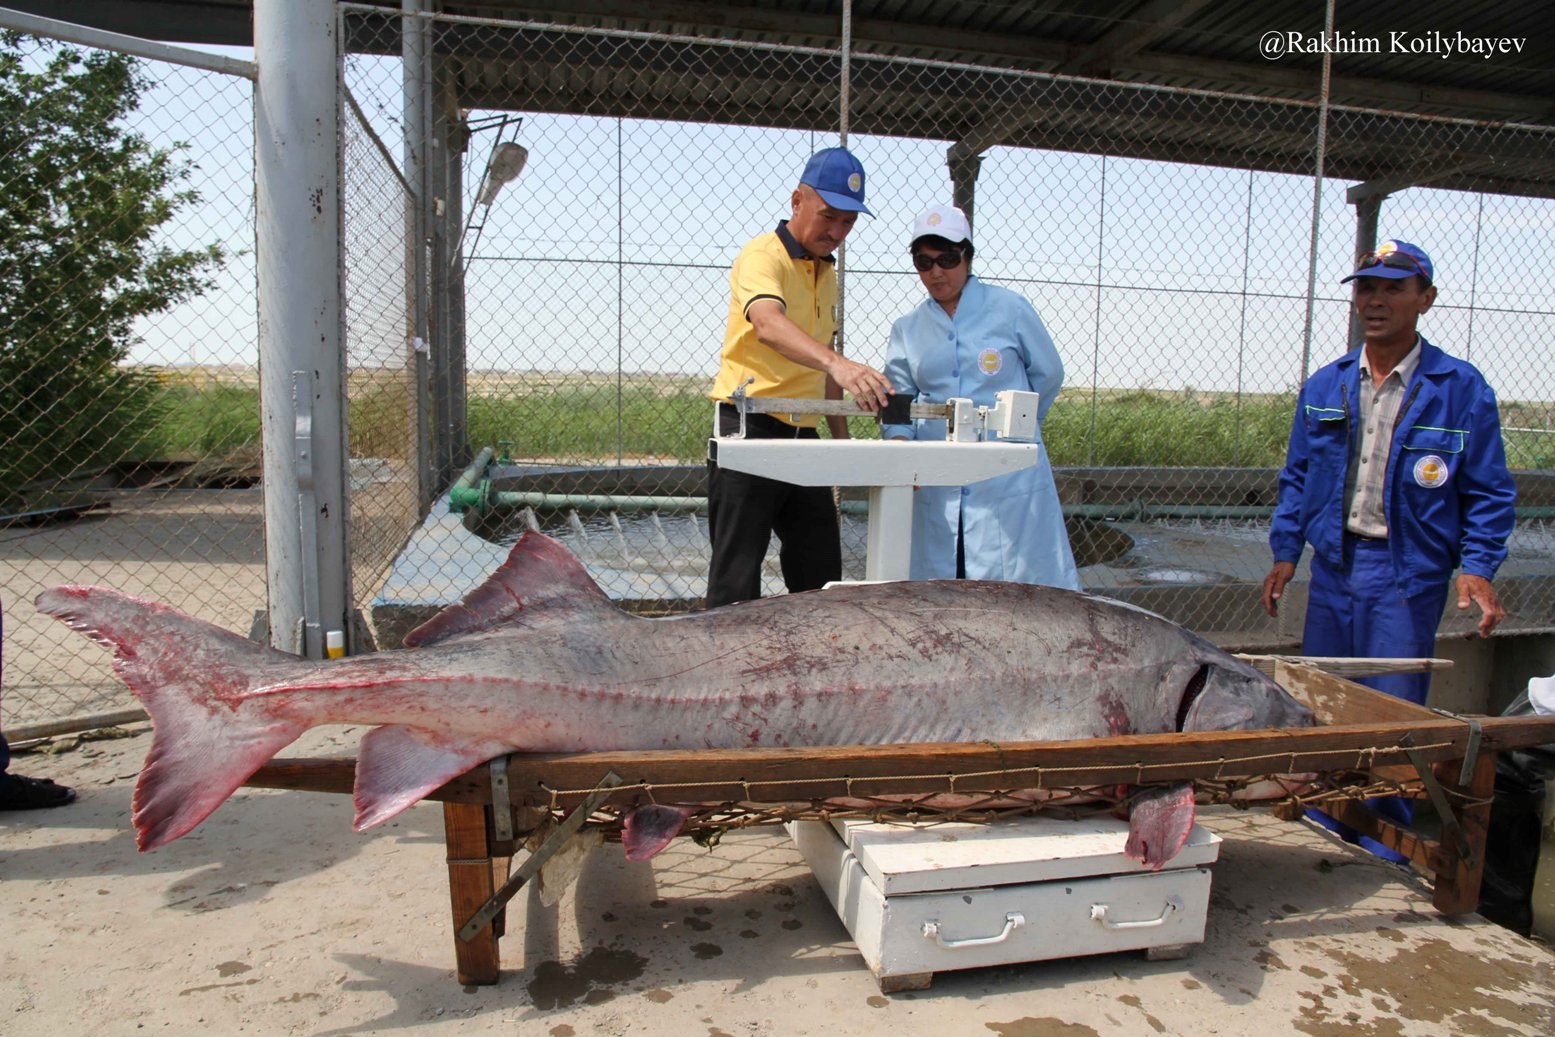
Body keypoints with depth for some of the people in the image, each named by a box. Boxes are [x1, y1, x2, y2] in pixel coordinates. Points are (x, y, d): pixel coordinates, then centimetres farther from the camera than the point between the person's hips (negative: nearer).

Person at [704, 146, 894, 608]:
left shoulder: (826, 272, 17)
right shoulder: (763, 255, -10)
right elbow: (768, 323, -32)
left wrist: (841, 432, 19)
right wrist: (837, 363, -48)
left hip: (802, 435, 8)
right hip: (748, 429, -8)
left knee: (821, 574, 11)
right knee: (737, 577, -4)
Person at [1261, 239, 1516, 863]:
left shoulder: (1460, 389, -4)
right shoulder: (1324, 387, 7)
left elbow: (1488, 492, -1)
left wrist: (1477, 566, -13)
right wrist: (1284, 552, 7)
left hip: (1409, 574, -4)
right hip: (1334, 563, 4)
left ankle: (1386, 846, 18)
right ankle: (1323, 828, 30)